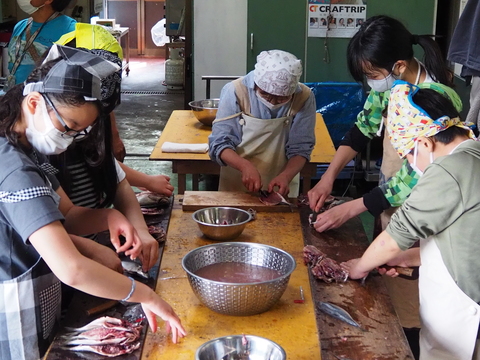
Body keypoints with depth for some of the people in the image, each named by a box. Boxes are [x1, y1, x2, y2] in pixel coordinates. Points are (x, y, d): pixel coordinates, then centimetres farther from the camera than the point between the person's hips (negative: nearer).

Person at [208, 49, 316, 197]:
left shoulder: (304, 98, -10)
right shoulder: (235, 91, -14)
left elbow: (300, 148, -4)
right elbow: (219, 143, -12)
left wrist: (286, 176, -23)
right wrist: (245, 165, -30)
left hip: (281, 187, 1)